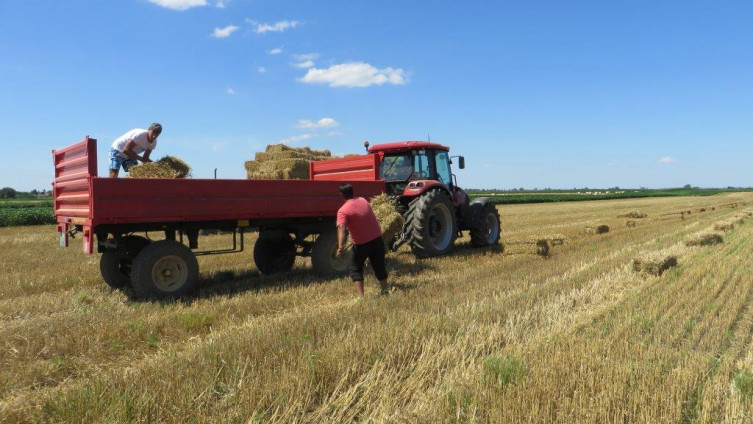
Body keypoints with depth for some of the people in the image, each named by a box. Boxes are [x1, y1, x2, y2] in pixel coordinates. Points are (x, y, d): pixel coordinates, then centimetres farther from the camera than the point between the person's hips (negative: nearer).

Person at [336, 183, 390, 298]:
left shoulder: (343, 210, -15)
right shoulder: (363, 200, 4)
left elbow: (342, 228, -30)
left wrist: (341, 246, -38)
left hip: (361, 243, -5)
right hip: (377, 238, 5)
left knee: (356, 269, 9)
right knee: (379, 266, 19)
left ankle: (361, 296, 0)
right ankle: (385, 290, 28)